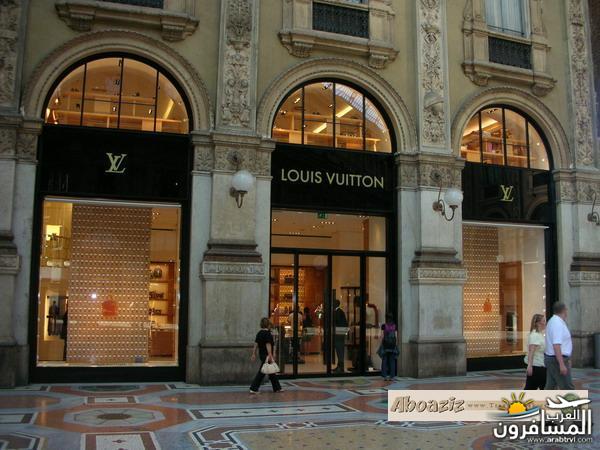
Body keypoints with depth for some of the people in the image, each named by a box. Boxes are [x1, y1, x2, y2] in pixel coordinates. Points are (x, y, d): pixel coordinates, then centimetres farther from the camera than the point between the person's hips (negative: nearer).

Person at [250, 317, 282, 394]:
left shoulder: (259, 333, 11)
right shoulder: (267, 333, -15)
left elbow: (256, 344, 12)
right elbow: (268, 344, -21)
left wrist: (254, 354, 15)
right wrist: (270, 355, -23)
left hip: (261, 354, 10)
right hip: (266, 355, -10)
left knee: (272, 372, 17)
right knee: (261, 373, -6)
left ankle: (277, 388, 25)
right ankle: (253, 388, -7)